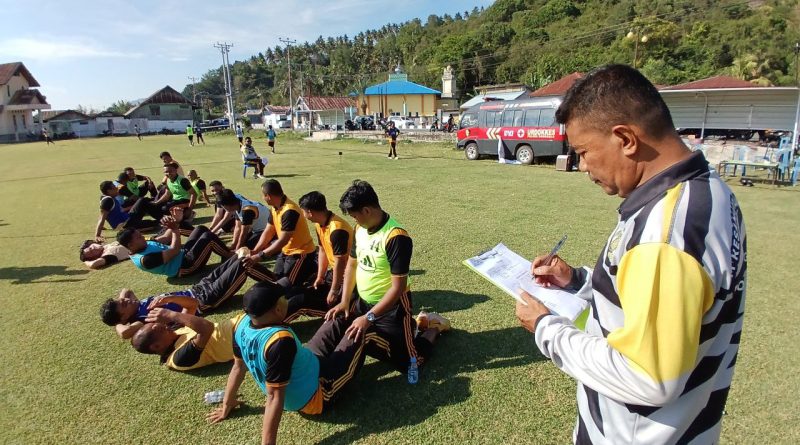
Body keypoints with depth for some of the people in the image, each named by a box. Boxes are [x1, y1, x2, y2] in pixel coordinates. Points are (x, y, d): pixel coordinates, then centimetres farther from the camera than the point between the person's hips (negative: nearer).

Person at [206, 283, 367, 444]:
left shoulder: (242, 322, -17)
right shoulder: (281, 341, -40)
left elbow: (238, 366, -3)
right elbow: (275, 397, -35)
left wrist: (226, 406, 11)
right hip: (315, 397, -7)